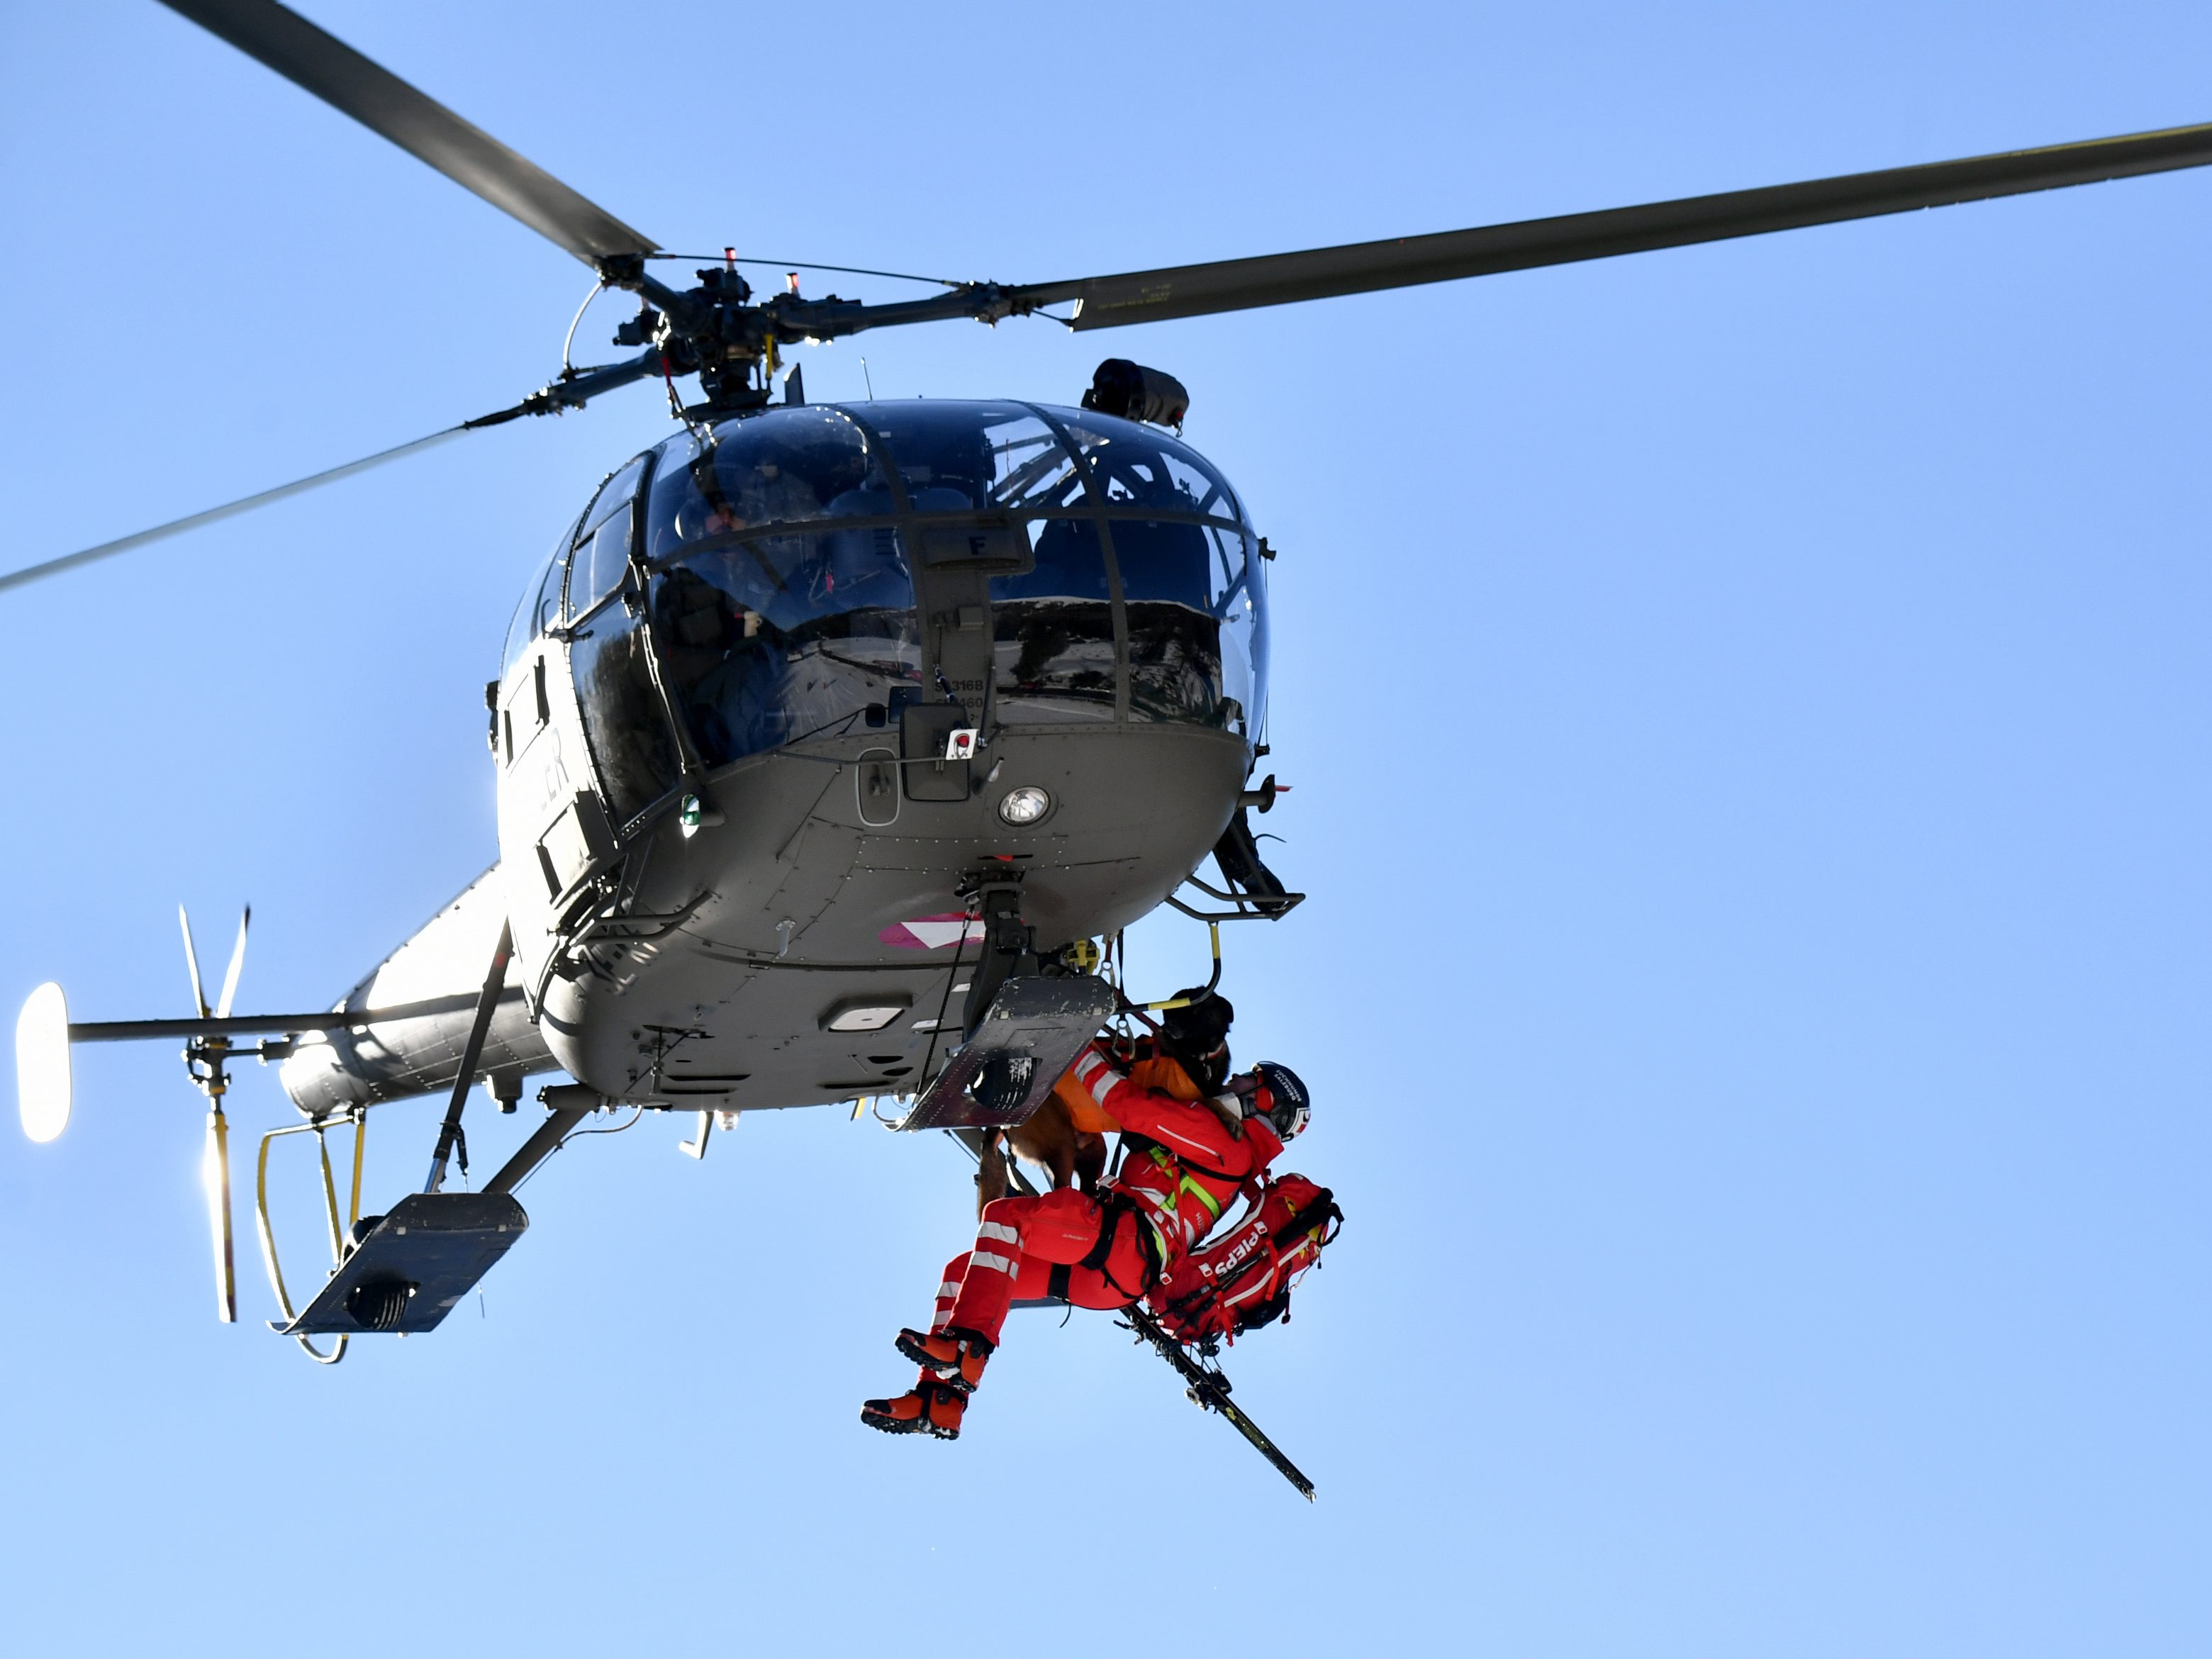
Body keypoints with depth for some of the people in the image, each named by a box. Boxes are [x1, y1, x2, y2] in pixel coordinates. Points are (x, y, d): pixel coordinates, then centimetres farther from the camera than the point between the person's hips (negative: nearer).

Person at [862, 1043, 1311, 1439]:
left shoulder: (1224, 1140, 2)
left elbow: (1132, 1105, -5)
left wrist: (1081, 1053, 3)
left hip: (1120, 1242, -10)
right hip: (1103, 1280, 10)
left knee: (1004, 1215, -26)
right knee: (960, 1271, 6)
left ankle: (967, 1345, -39)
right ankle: (940, 1402, -8)